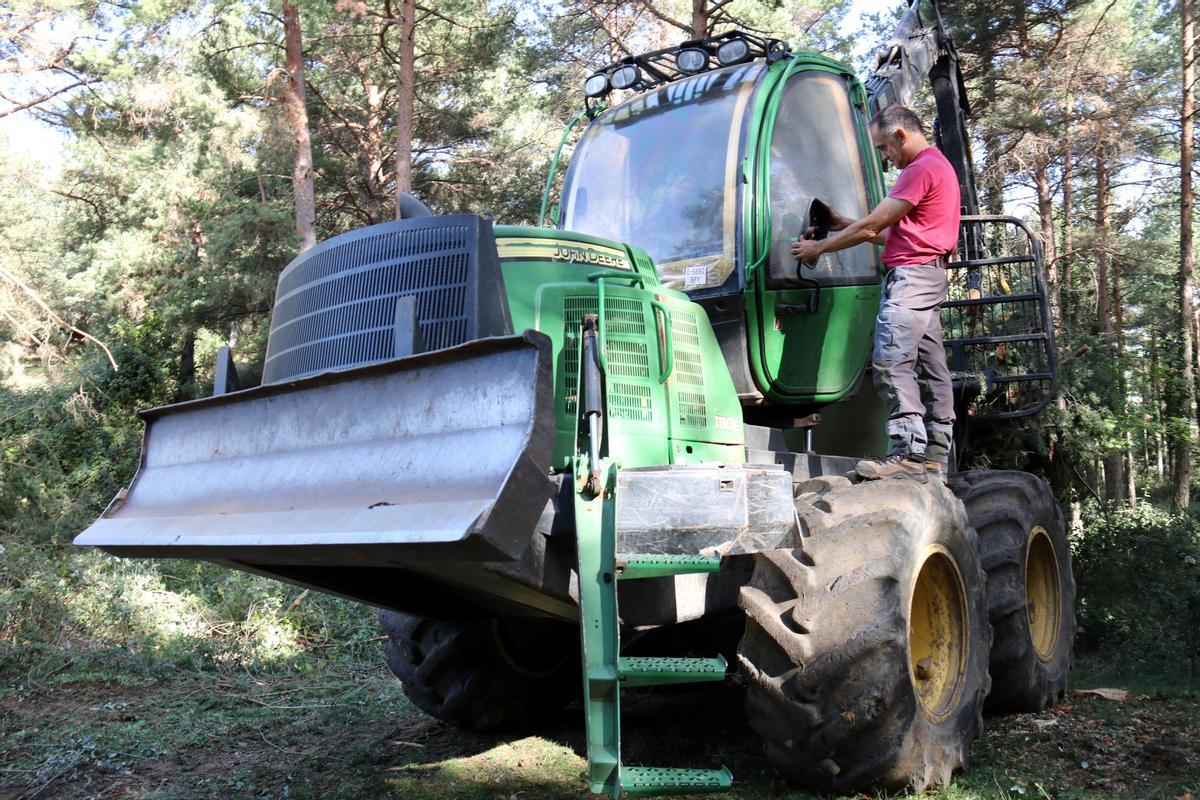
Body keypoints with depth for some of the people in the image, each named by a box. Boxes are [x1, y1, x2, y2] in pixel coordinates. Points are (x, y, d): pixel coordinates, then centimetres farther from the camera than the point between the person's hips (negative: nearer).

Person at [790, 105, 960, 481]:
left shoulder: (922, 168, -10)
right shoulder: (939, 166, 24)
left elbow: (873, 225, -11)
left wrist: (819, 248, -3)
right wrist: (845, 224, 18)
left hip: (911, 275, -11)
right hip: (928, 276, 11)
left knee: (891, 361, -16)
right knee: (931, 368, 7)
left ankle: (908, 454, -19)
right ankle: (935, 457, 9)